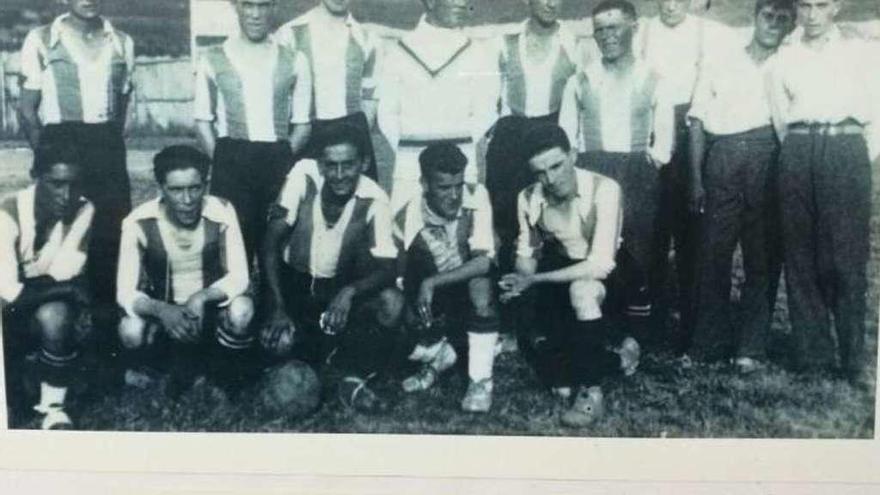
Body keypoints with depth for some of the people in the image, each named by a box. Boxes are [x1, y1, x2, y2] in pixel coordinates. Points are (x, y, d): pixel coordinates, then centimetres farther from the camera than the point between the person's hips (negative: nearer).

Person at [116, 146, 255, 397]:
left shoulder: (221, 213, -20)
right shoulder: (139, 223, -21)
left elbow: (239, 276, -20)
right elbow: (125, 292, -22)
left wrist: (202, 298, -39)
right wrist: (162, 311, -43)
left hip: (210, 304, 0)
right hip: (162, 308, 0)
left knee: (241, 310, -33)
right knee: (131, 331, -32)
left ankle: (229, 376, -1)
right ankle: (138, 369, 7)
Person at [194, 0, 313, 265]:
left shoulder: (294, 61, 8)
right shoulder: (213, 59, 6)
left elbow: (302, 124, 9)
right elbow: (203, 120, 8)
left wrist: (284, 162, -2)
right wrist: (222, 163, -3)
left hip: (278, 163, 1)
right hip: (231, 163, -1)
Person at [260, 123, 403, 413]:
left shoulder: (374, 200, -19)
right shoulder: (304, 175, -21)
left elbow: (386, 270, -19)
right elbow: (271, 245, -17)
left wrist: (349, 292, -40)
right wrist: (278, 308, -24)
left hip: (340, 287, 0)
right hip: (293, 282, 0)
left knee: (392, 304, -27)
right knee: (279, 341, -26)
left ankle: (355, 379, -7)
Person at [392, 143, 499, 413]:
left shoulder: (476, 197, -23)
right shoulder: (407, 220, -19)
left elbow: (483, 261, -31)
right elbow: (402, 276, -5)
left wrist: (432, 283, -34)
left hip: (472, 289, -2)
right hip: (431, 300, 2)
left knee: (481, 282, -35)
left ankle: (481, 380, -20)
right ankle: (440, 355, 17)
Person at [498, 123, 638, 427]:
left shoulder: (603, 189, -26)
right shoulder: (528, 198, -10)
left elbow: (600, 264, -32)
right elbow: (526, 253, 2)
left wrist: (535, 280, -32)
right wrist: (521, 283, -22)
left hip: (607, 276, -4)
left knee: (581, 290, -41)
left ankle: (592, 392, -24)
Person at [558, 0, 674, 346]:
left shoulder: (653, 81, 11)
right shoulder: (579, 81, 12)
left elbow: (664, 134, 10)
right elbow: (565, 134, 10)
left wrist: (655, 159, -7)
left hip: (638, 175, 0)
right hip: (590, 174, 0)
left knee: (637, 251, -2)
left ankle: (638, 324, 7)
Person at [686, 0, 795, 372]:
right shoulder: (718, 66, 15)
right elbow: (698, 122, 10)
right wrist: (696, 179, 1)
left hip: (769, 160, 0)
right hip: (722, 159, 0)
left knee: (763, 255, 1)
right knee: (713, 251, -1)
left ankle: (751, 346, 7)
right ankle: (712, 342, 8)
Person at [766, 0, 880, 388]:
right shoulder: (783, 57, 18)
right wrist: (799, 153, 9)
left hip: (845, 151, -2)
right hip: (798, 154, 2)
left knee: (847, 257, -6)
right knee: (801, 256, 0)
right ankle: (812, 354, 6)